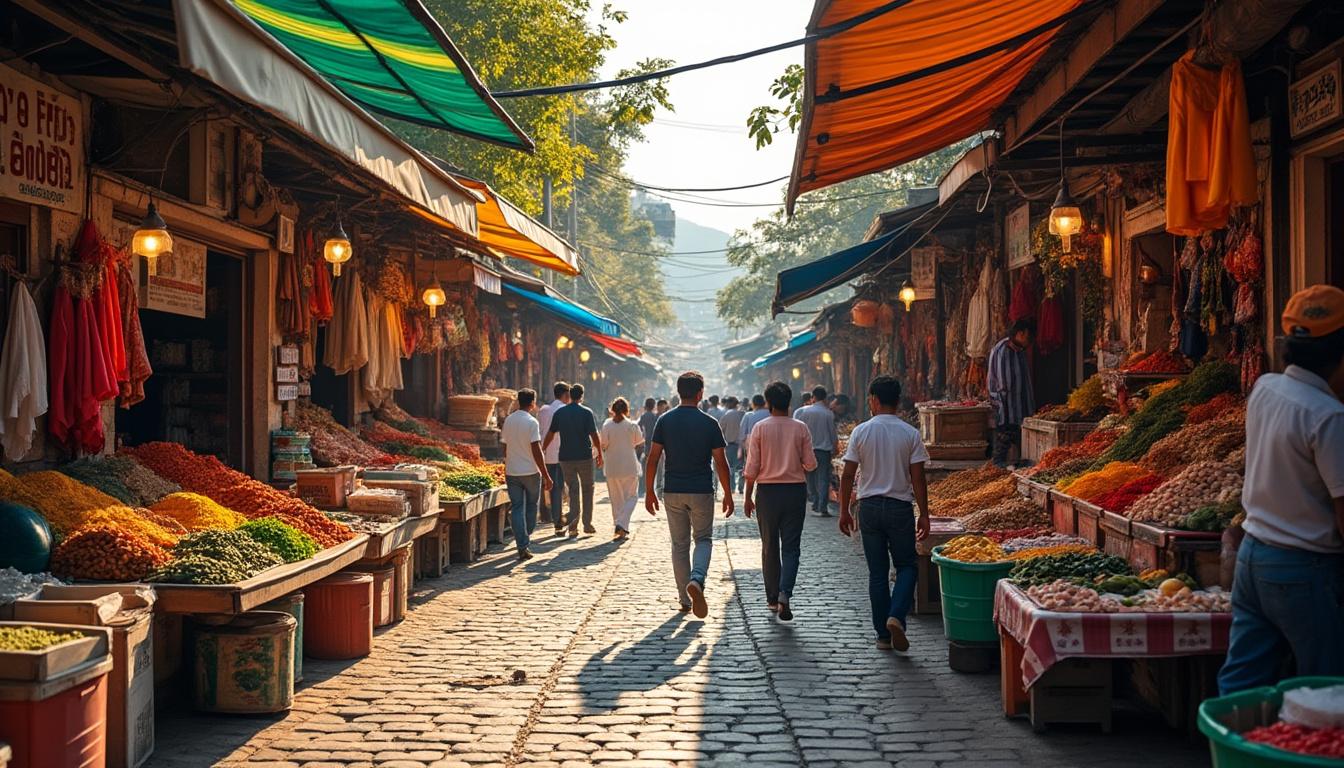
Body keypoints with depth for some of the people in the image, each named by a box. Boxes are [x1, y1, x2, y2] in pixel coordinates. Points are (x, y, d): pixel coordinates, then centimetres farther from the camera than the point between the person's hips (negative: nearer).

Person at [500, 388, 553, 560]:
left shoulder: (508, 421, 5)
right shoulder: (531, 422, -13)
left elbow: (505, 448, 12)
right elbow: (536, 451, -16)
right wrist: (546, 476, -12)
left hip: (511, 472, 4)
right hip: (531, 472, -4)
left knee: (517, 509, 4)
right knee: (531, 507, 15)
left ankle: (522, 547, -3)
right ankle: (526, 539, 22)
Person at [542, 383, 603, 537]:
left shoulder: (559, 413, 3)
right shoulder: (586, 412, -6)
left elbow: (550, 435, 9)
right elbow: (594, 435, -9)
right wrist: (600, 455, 0)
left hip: (565, 457, 2)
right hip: (584, 456, -2)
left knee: (573, 490, 6)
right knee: (587, 489, 12)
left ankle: (573, 527, -5)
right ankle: (587, 524, 13)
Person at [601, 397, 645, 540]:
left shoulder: (607, 425, -7)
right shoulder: (632, 425, -9)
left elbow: (603, 444, -7)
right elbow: (640, 441, 6)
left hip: (612, 468, 2)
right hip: (629, 467, -2)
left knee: (616, 498, 14)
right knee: (631, 497, 6)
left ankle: (620, 528, 19)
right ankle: (622, 525, -12)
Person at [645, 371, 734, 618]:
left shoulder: (665, 421, 0)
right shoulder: (709, 424, -6)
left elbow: (653, 458, -2)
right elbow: (720, 462, -5)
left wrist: (649, 491, 6)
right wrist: (728, 494, 3)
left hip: (673, 492, 2)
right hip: (702, 492, -2)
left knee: (679, 544, 12)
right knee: (704, 539, 11)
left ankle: (685, 599, 15)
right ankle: (697, 579, -18)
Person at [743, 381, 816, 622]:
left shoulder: (760, 428, -5)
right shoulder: (800, 428, -3)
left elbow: (752, 467, -5)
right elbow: (810, 464, -1)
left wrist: (748, 497, 3)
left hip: (767, 491, 0)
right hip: (795, 491, 0)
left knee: (769, 546, 12)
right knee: (791, 547, 2)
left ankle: (772, 598, 19)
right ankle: (785, 593, -17)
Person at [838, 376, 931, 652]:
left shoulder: (861, 432, -3)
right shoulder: (910, 434, -4)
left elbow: (847, 475, -2)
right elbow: (918, 478, -4)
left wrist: (844, 511, 7)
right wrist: (924, 515, 3)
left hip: (869, 507, 1)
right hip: (900, 507, -1)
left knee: (877, 572, 8)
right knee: (907, 566, 12)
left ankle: (883, 634, 11)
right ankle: (896, 616, -11)